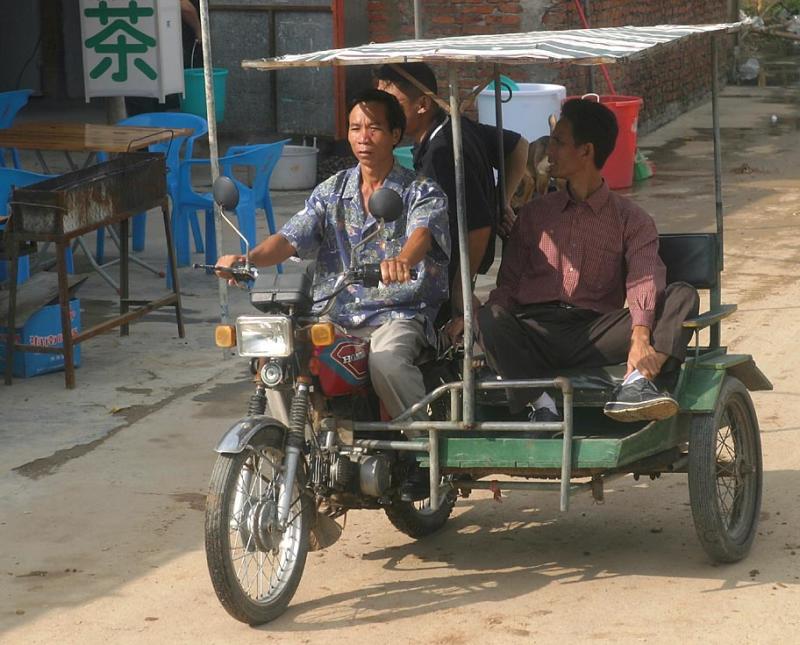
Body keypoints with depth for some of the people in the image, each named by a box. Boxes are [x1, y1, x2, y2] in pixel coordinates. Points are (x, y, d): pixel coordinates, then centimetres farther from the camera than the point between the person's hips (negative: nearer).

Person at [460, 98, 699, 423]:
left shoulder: (631, 220, 13)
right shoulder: (534, 214, 23)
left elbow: (645, 282, -6)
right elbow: (508, 285, 16)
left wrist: (640, 338, -28)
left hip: (595, 332, -1)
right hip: (536, 332, 1)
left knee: (682, 295, -22)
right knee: (490, 318, -32)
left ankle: (635, 385, -43)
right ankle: (542, 407, -41)